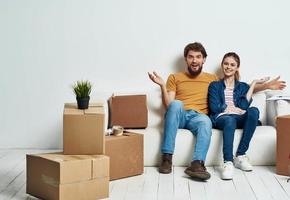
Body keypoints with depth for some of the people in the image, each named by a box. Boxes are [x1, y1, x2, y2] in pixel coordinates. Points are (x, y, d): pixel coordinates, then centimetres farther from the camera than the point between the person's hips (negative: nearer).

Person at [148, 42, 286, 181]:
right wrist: (162, 85, -8)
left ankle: (196, 164, -51)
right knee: (176, 104, -36)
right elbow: (168, 105, 9)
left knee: (206, 121, -36)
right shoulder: (175, 78, 21)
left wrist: (266, 85, 18)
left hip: (197, 117, 0)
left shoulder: (212, 79, 26)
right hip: (178, 115, 0)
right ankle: (167, 157, -36)